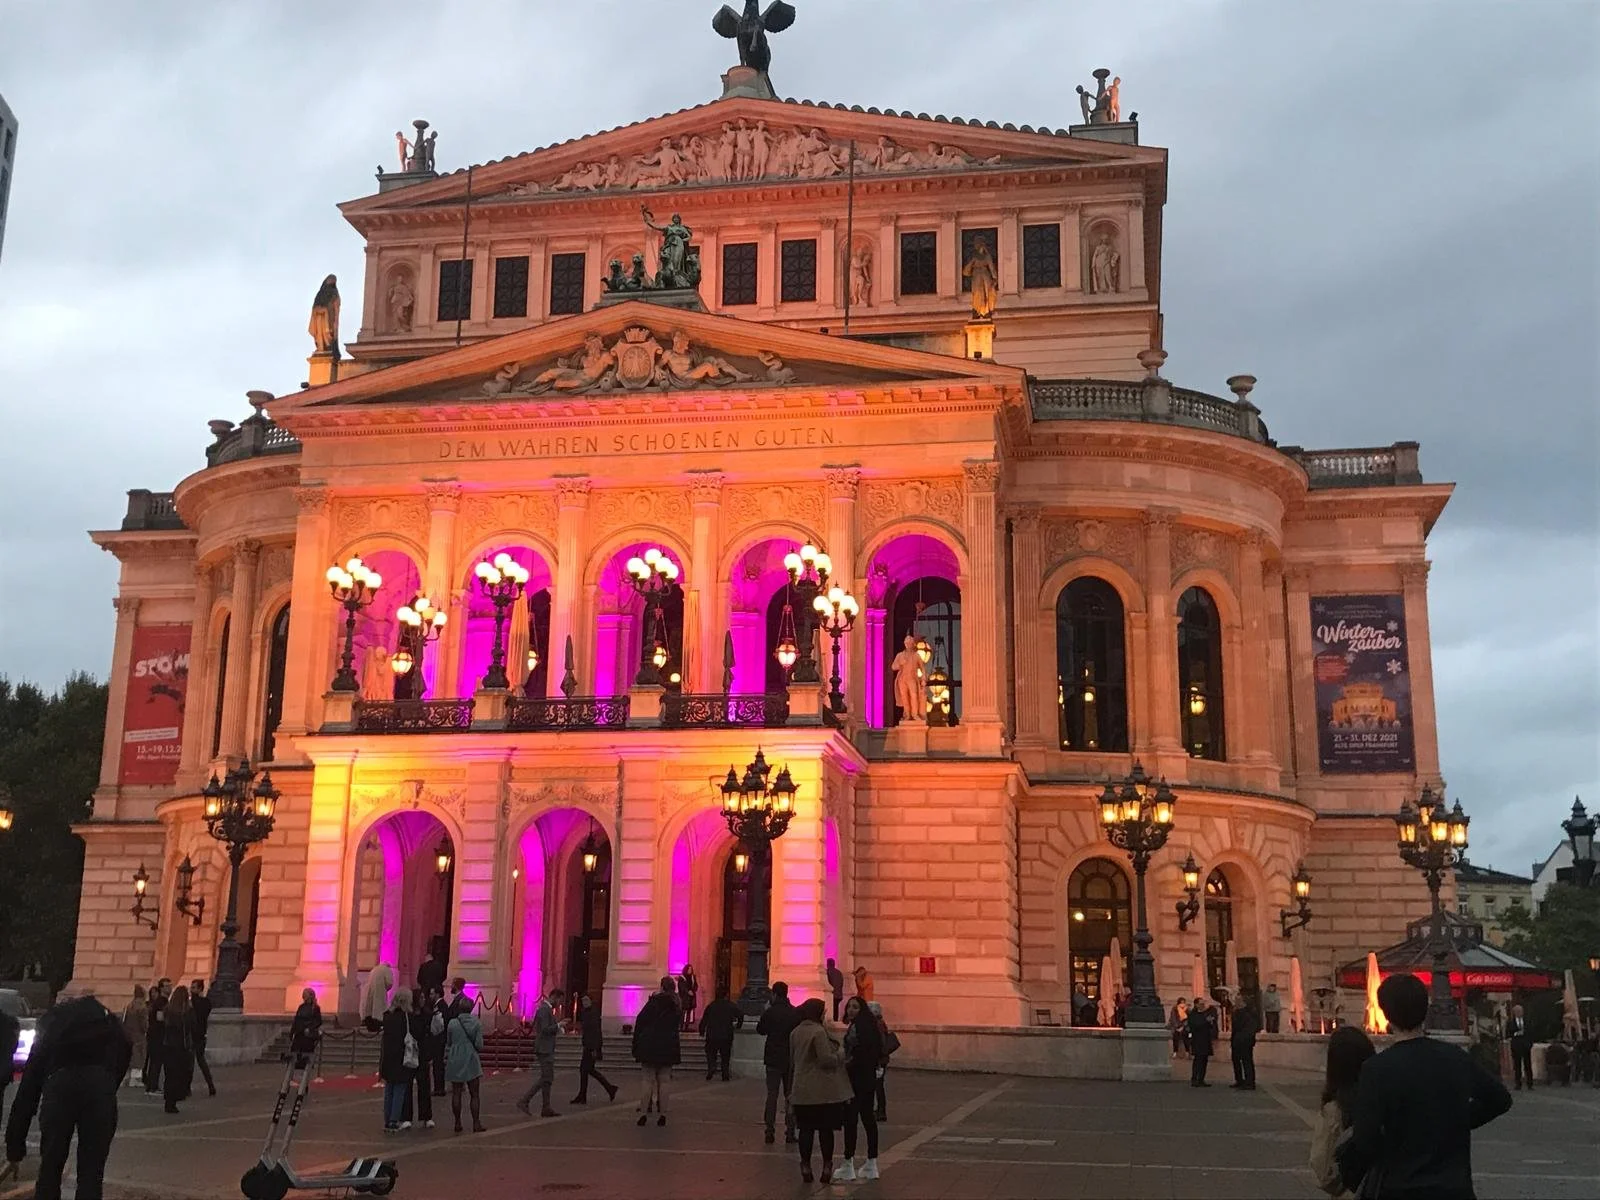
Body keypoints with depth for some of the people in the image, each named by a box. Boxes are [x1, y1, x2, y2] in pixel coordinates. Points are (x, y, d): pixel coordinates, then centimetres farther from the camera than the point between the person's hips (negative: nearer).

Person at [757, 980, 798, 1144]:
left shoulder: (770, 1012, -10)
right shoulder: (795, 1013, -5)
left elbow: (760, 1030, 3)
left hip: (773, 1059, -2)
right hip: (791, 1060, 2)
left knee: (772, 1094, 4)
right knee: (790, 1095, 9)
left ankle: (770, 1131, -1)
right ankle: (790, 1132, 7)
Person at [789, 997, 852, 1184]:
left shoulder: (795, 1033, 7)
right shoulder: (818, 1032, -17)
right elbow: (827, 1060, -19)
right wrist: (840, 1053, -2)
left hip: (802, 1091, 6)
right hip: (824, 1091, -6)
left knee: (806, 1129, 10)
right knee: (826, 1129, 5)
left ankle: (806, 1167, 13)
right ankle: (827, 1168, 10)